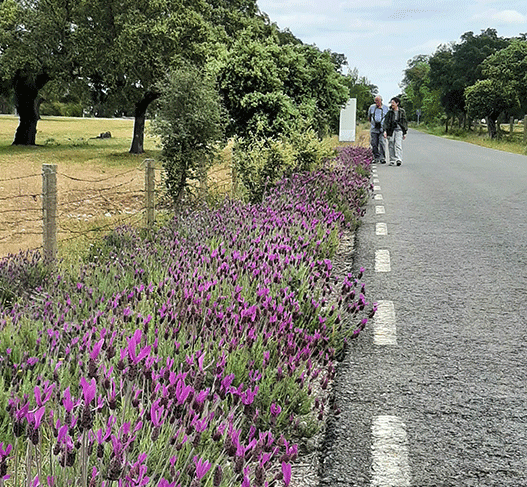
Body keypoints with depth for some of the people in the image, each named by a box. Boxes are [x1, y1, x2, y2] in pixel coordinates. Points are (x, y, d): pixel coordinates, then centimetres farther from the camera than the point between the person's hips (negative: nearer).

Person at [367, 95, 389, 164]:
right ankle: (376, 158, 10)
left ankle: (382, 158, -7)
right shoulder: (372, 107, 8)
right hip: (373, 129, 2)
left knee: (382, 143, -10)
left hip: (382, 129, -2)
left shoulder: (385, 108, 5)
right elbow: (369, 118, 22)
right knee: (374, 143, 0)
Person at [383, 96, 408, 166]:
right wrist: (385, 131, -7)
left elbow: (405, 122, 11)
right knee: (391, 146, 0)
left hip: (399, 130, -2)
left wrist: (405, 133, 9)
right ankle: (392, 160, 7)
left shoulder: (402, 111, 6)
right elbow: (386, 121, 6)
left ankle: (399, 160, -22)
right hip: (391, 130, 2)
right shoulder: (390, 112, 9)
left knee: (398, 145, -15)